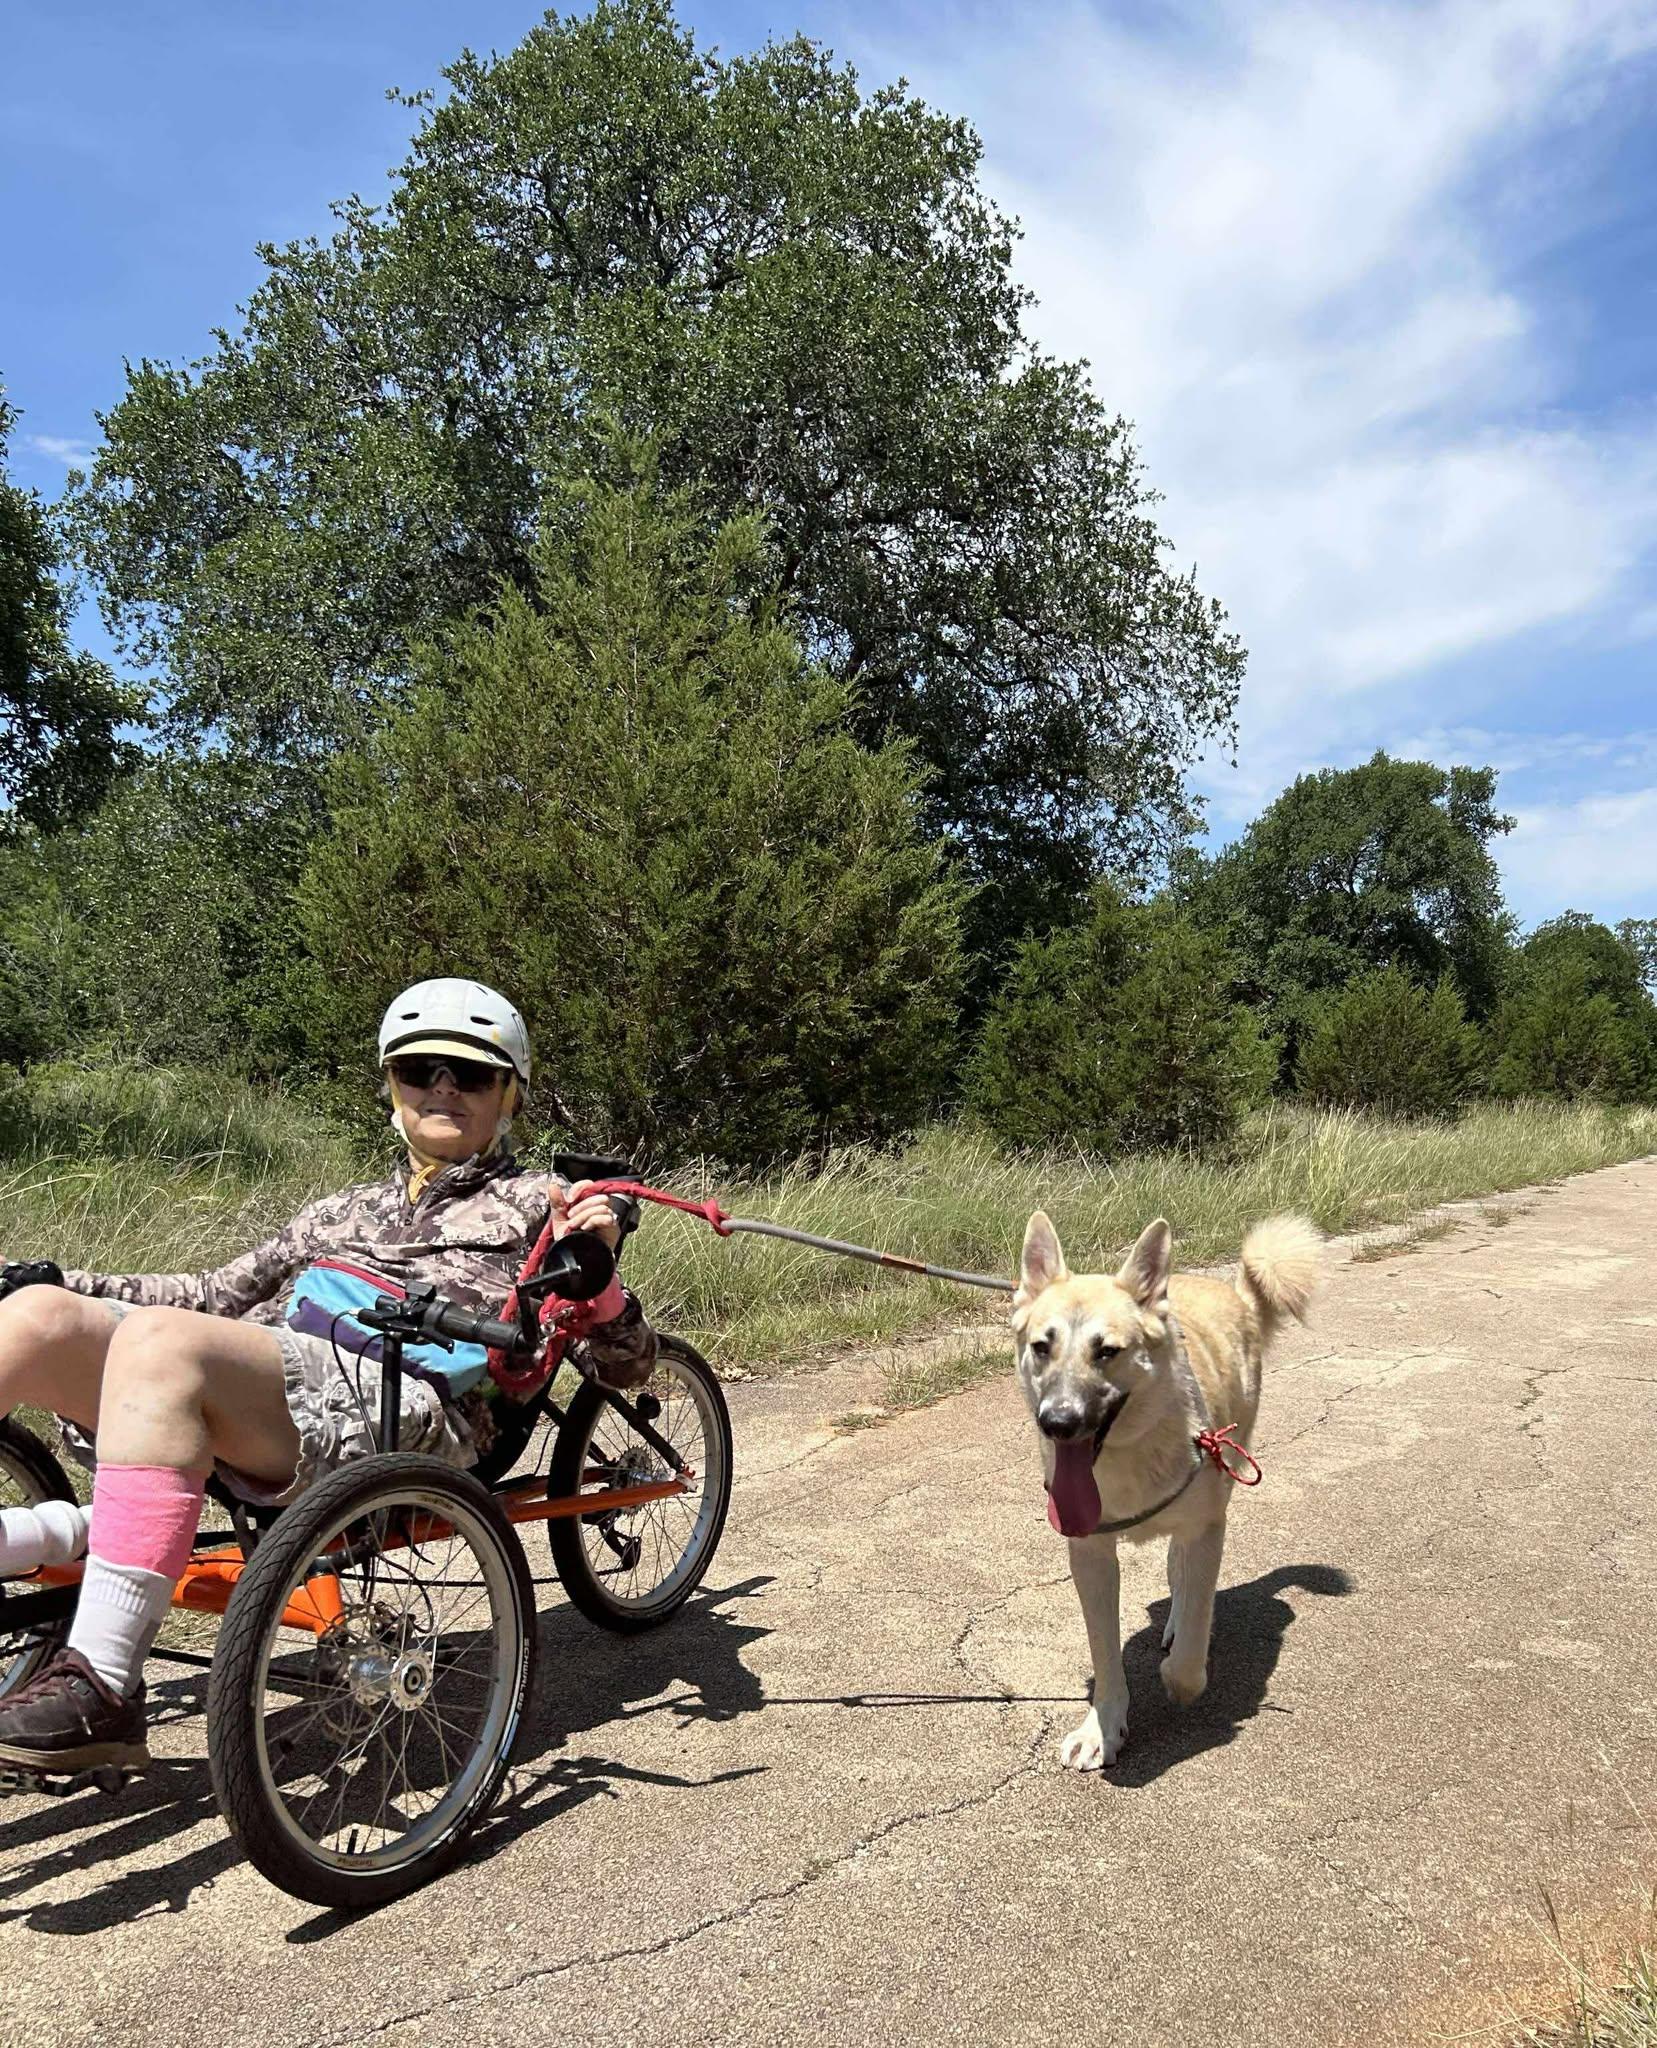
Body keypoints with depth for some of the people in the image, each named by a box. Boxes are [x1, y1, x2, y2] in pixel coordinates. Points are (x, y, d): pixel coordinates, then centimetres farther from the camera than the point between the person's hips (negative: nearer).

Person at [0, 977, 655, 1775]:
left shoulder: (535, 1204, 17)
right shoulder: (352, 1209, 34)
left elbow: (624, 1366, 10)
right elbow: (222, 1294, 33)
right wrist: (65, 1284, 23)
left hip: (391, 1409, -6)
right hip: (253, 1402, 6)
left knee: (158, 1340, -31)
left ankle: (101, 1687, -34)